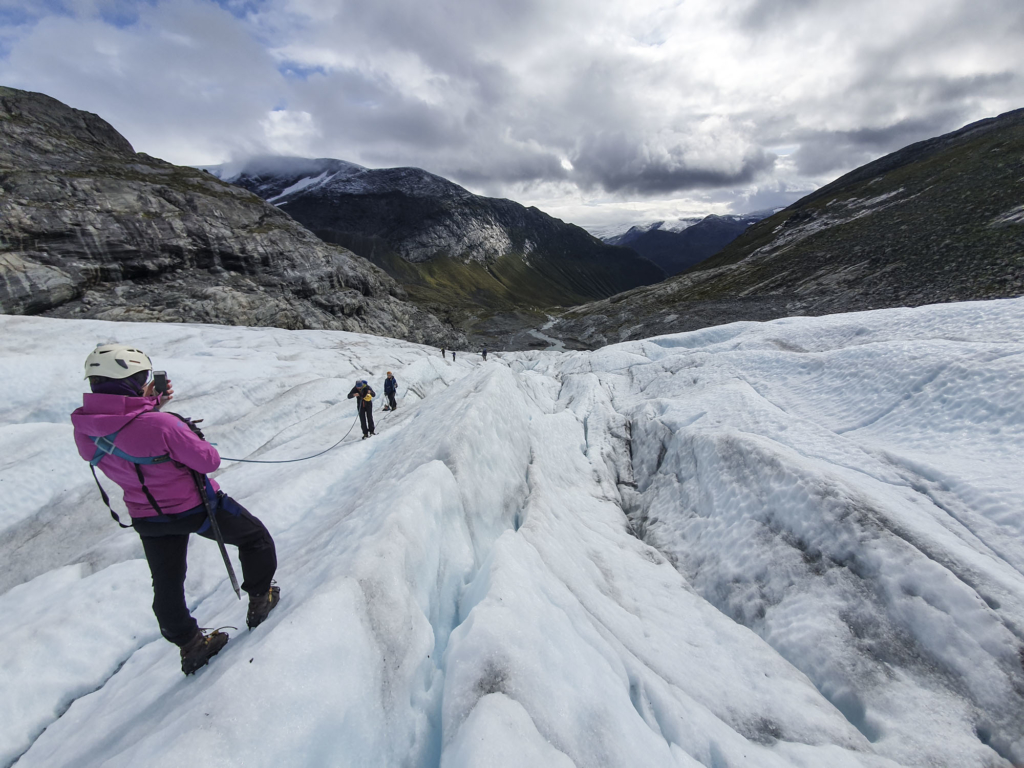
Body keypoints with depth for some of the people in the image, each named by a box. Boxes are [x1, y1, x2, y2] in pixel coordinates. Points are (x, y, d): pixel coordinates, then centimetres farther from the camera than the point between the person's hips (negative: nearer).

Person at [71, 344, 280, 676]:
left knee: (167, 586, 23)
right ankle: (259, 600, 32)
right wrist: (193, 438, -5)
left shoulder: (83, 427, -14)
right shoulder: (159, 424, -35)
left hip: (148, 518, 7)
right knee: (255, 538, 19)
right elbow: (208, 461, -24)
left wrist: (149, 403, 3)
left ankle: (190, 645, 40)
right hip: (197, 507, -6)